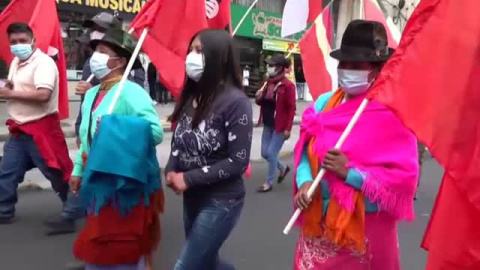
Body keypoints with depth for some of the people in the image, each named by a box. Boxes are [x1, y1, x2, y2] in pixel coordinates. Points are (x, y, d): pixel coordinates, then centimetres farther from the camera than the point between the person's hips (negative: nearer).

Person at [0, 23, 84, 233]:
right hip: (19, 129, 9)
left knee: (57, 172, -2)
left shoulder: (43, 62, -16)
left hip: (41, 128, -9)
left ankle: (74, 213, 9)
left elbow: (43, 95, -29)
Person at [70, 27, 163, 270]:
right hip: (98, 181, 9)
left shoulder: (131, 92, -16)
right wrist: (79, 170, 20)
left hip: (126, 184, -8)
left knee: (123, 249, 3)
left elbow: (155, 131, -28)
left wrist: (113, 127, -27)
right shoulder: (91, 94, 12)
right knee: (98, 246, 21)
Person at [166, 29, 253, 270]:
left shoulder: (236, 101, -18)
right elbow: (178, 142, 12)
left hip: (221, 201, -7)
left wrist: (188, 179, -18)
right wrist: (171, 171, -8)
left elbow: (237, 162, -18)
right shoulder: (192, 95, 2)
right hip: (192, 198, 7)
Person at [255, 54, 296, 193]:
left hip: (280, 126, -7)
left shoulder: (288, 85, -14)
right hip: (268, 124, 7)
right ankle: (283, 168, 37)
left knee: (271, 153, -3)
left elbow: (291, 108, -15)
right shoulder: (268, 83, 8)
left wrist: (288, 128, -19)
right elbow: (263, 102, 19)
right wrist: (258, 98, -5)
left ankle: (269, 182, 14)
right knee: (265, 153, 11)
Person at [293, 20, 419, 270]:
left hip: (364, 226, -5)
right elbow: (306, 150, 6)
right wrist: (305, 182, -13)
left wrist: (349, 173, -25)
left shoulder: (391, 114, -13)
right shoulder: (325, 103, 5)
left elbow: (405, 177, -17)